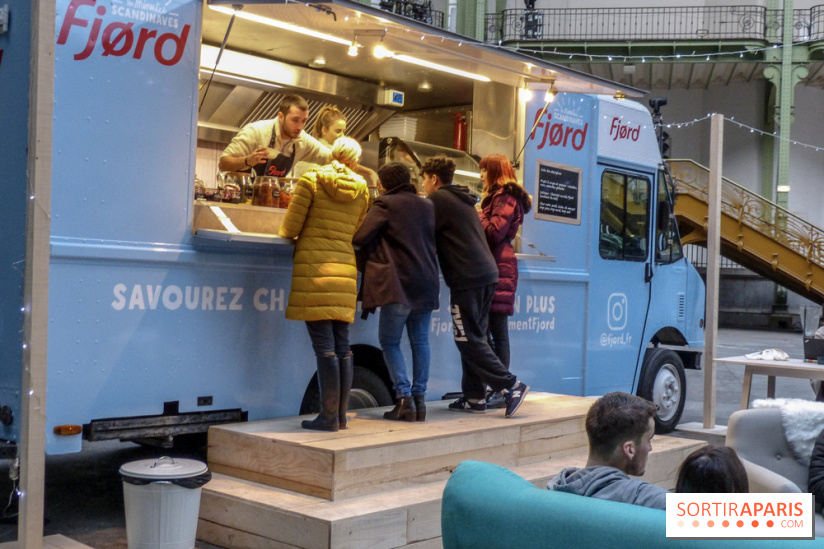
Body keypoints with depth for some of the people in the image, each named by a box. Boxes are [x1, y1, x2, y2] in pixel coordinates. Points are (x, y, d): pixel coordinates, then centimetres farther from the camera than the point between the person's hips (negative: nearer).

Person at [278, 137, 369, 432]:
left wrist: (287, 231, 20)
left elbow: (289, 229, -3)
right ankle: (341, 415, 11)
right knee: (342, 346, 8)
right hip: (345, 270, 5)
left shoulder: (311, 181, -2)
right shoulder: (361, 190, 10)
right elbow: (355, 230, 14)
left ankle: (329, 416, -5)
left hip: (314, 269, -4)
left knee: (325, 347, -6)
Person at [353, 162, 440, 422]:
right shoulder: (428, 206, 14)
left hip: (398, 284, -5)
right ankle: (419, 398, 10)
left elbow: (360, 237, -12)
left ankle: (404, 399, -6)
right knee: (420, 341, 12)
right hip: (426, 285, 6)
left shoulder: (385, 204, -5)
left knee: (390, 341, 3)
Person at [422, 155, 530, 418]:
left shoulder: (438, 199, -4)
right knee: (474, 337, 11)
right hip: (487, 274, 9)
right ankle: (474, 397, 12)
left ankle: (511, 385, -10)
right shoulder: (463, 200, 24)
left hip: (467, 278, -9)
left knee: (468, 339, -5)